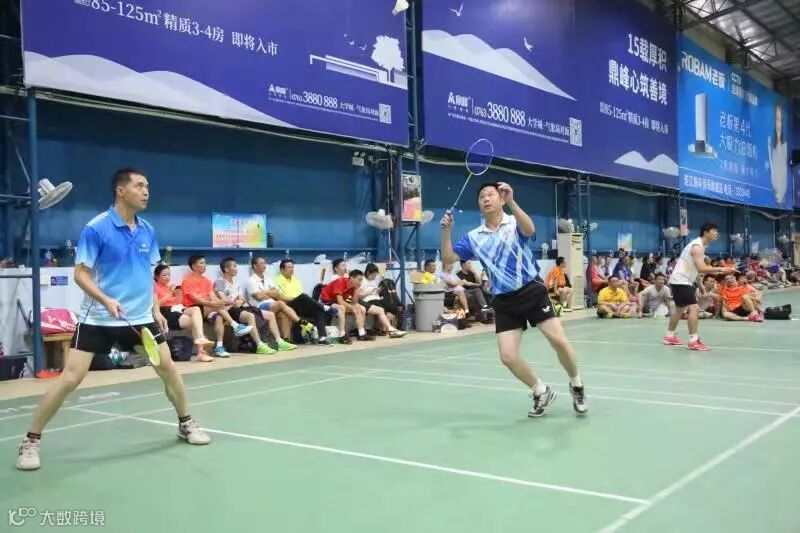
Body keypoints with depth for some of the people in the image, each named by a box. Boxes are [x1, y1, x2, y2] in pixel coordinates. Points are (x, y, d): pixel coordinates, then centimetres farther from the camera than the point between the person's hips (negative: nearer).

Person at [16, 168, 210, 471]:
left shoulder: (148, 231, 5)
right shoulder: (95, 228, -13)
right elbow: (80, 274, -12)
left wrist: (156, 309, 10)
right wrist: (106, 300, -26)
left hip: (140, 317, 5)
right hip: (98, 318, -5)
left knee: (168, 369, 7)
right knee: (71, 378, -7)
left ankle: (186, 424, 28)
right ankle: (31, 441, 9)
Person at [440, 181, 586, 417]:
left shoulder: (516, 223, -2)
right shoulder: (473, 237, 7)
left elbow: (529, 230, -26)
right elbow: (449, 258, 1)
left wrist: (511, 202, -40)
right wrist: (447, 231, -13)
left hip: (532, 291, -3)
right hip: (504, 301, 3)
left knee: (559, 341, -11)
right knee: (508, 356, -5)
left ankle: (576, 385, 18)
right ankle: (542, 392, 20)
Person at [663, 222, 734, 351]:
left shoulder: (699, 245, 13)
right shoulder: (697, 246, -19)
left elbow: (699, 267, 19)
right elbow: (701, 269, -29)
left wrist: (714, 271, 7)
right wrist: (720, 269, -29)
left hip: (683, 280, 11)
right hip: (680, 280, -11)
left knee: (680, 309, 21)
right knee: (693, 308, -18)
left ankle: (670, 336, 31)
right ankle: (693, 341, -19)